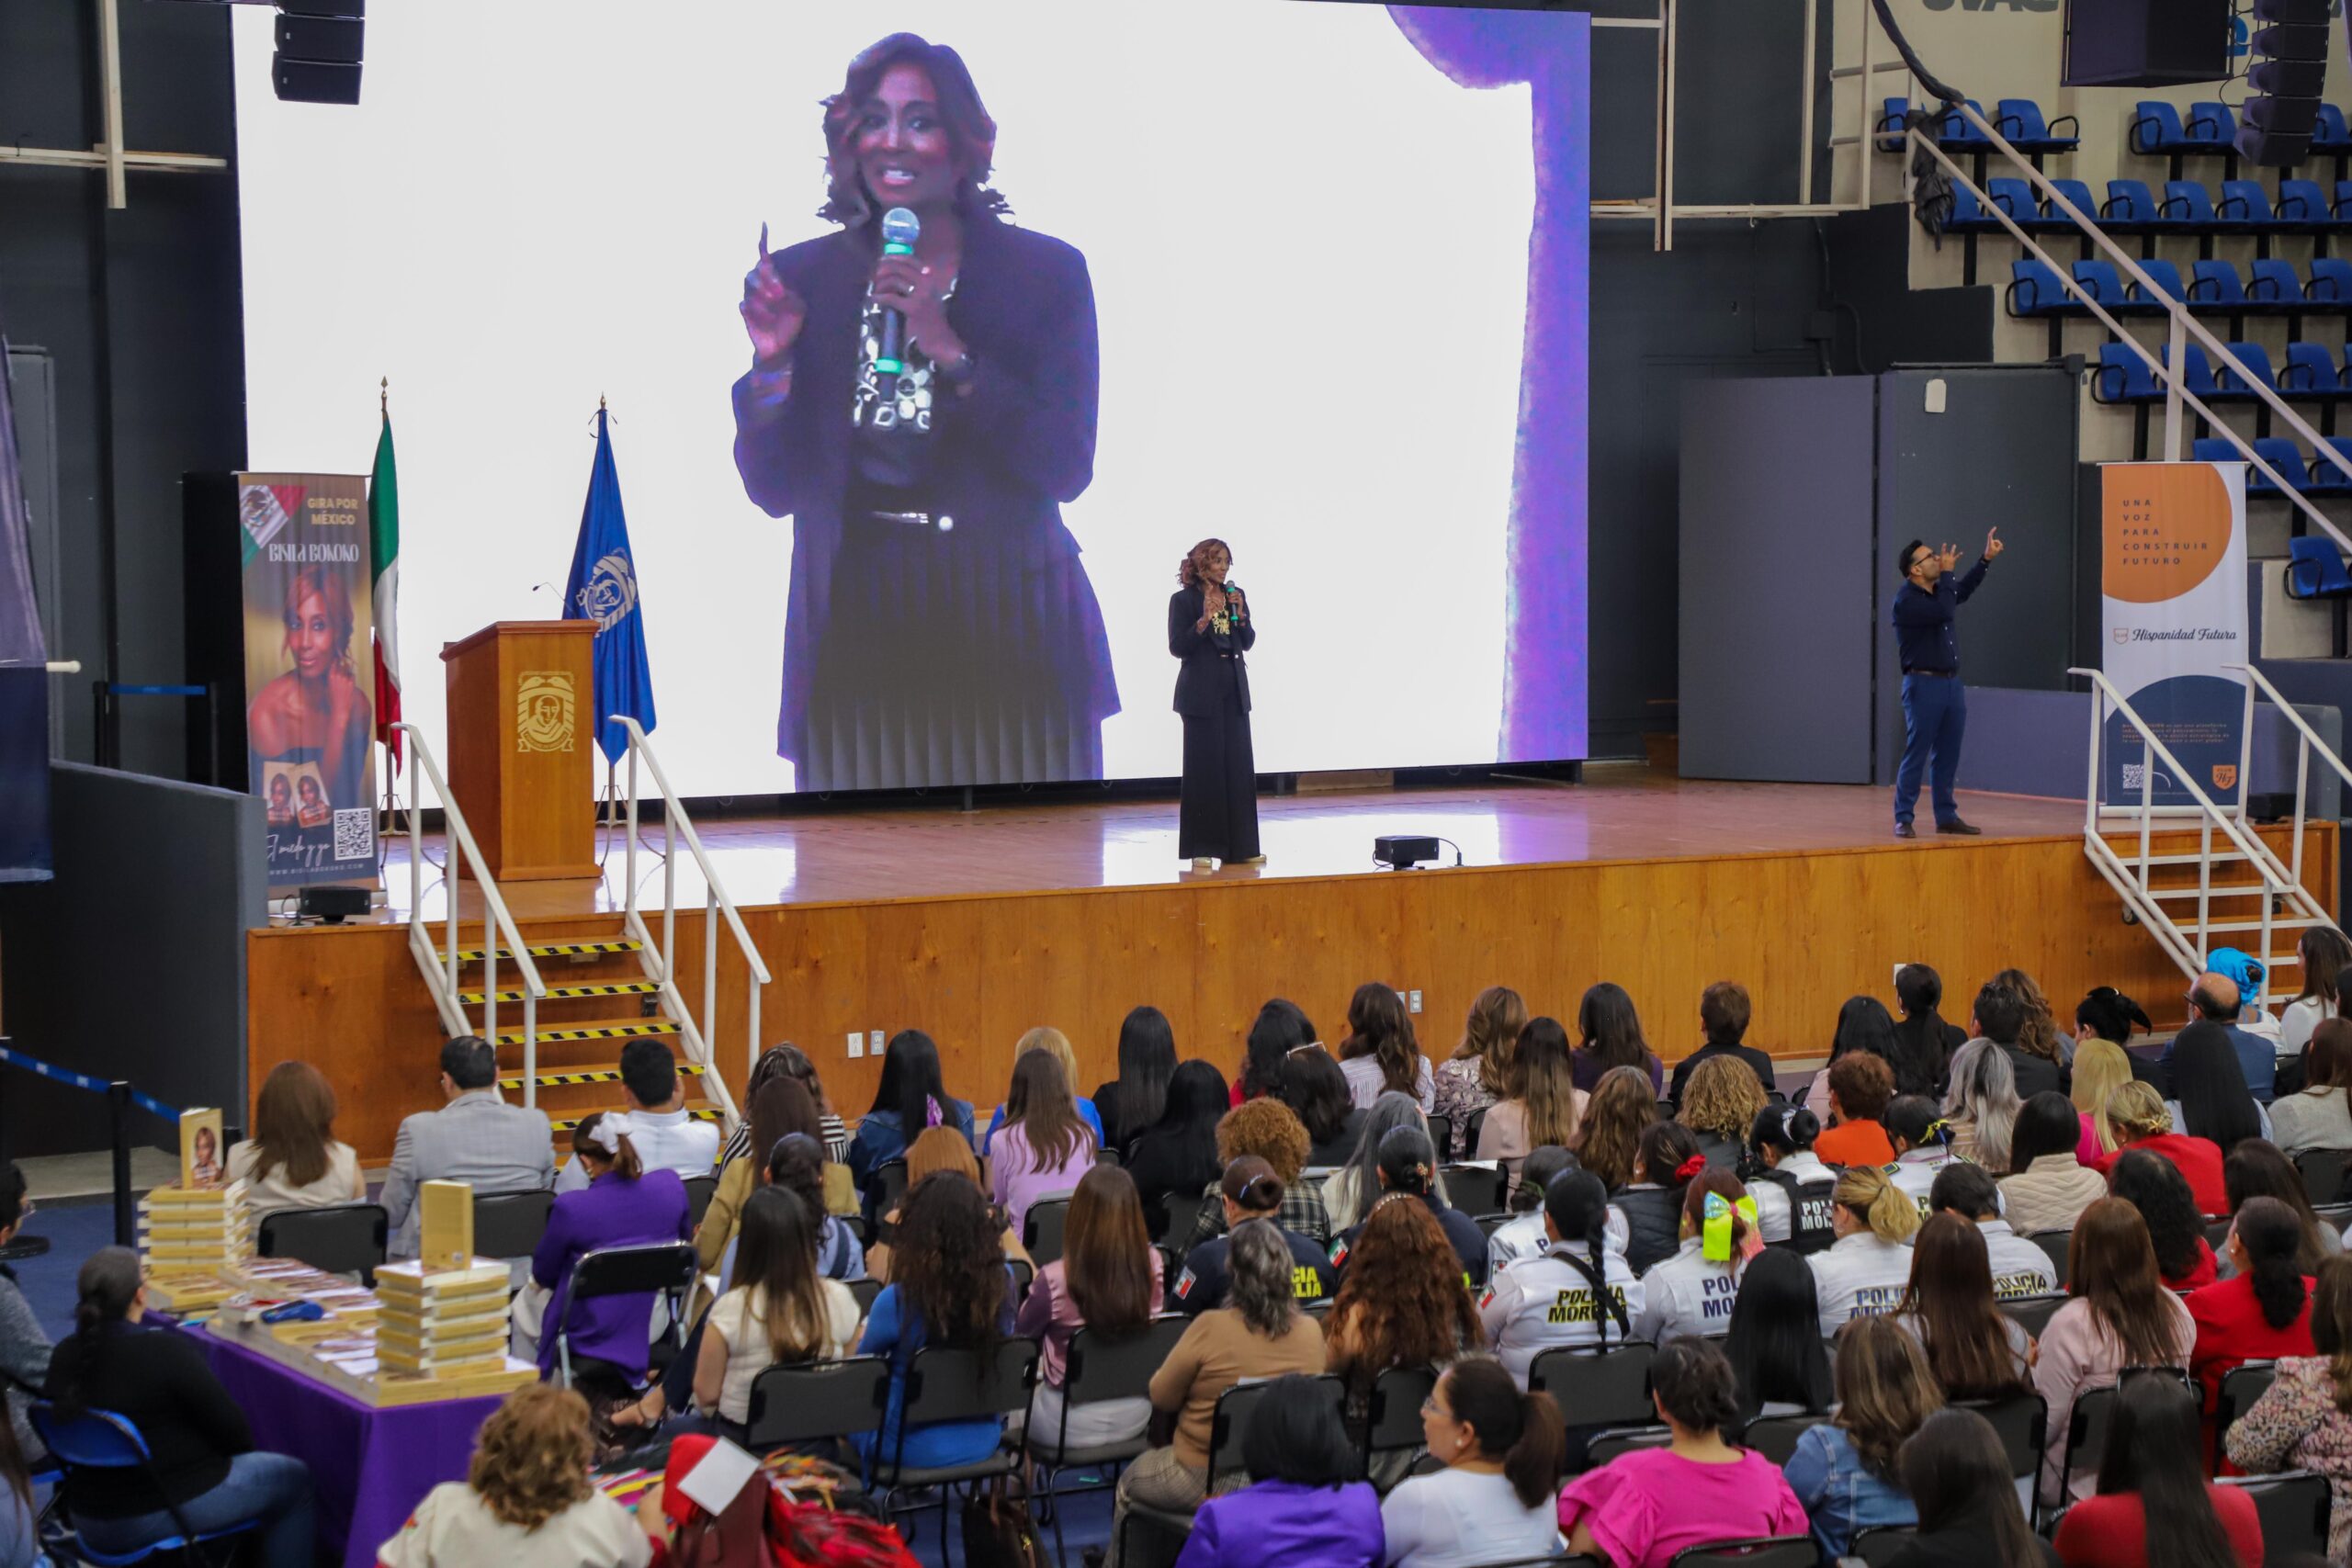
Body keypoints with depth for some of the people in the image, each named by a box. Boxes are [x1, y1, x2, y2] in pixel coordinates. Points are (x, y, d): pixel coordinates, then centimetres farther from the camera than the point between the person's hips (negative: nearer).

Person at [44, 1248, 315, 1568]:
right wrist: (240, 1447, 9)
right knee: (293, 1477, 15)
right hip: (166, 1513, -7)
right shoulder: (166, 1352, -24)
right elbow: (230, 1427, -14)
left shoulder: (64, 1355, -5)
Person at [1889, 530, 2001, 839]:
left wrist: (1986, 558, 21)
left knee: (1948, 756, 10)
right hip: (1923, 685, -8)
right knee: (1916, 755, -7)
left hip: (1952, 683, 8)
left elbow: (1963, 591, 30)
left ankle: (1946, 816, 16)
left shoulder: (1937, 590, 12)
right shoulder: (1905, 601, -14)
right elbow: (1946, 612, -24)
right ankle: (1903, 819, -3)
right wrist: (1947, 573, -12)